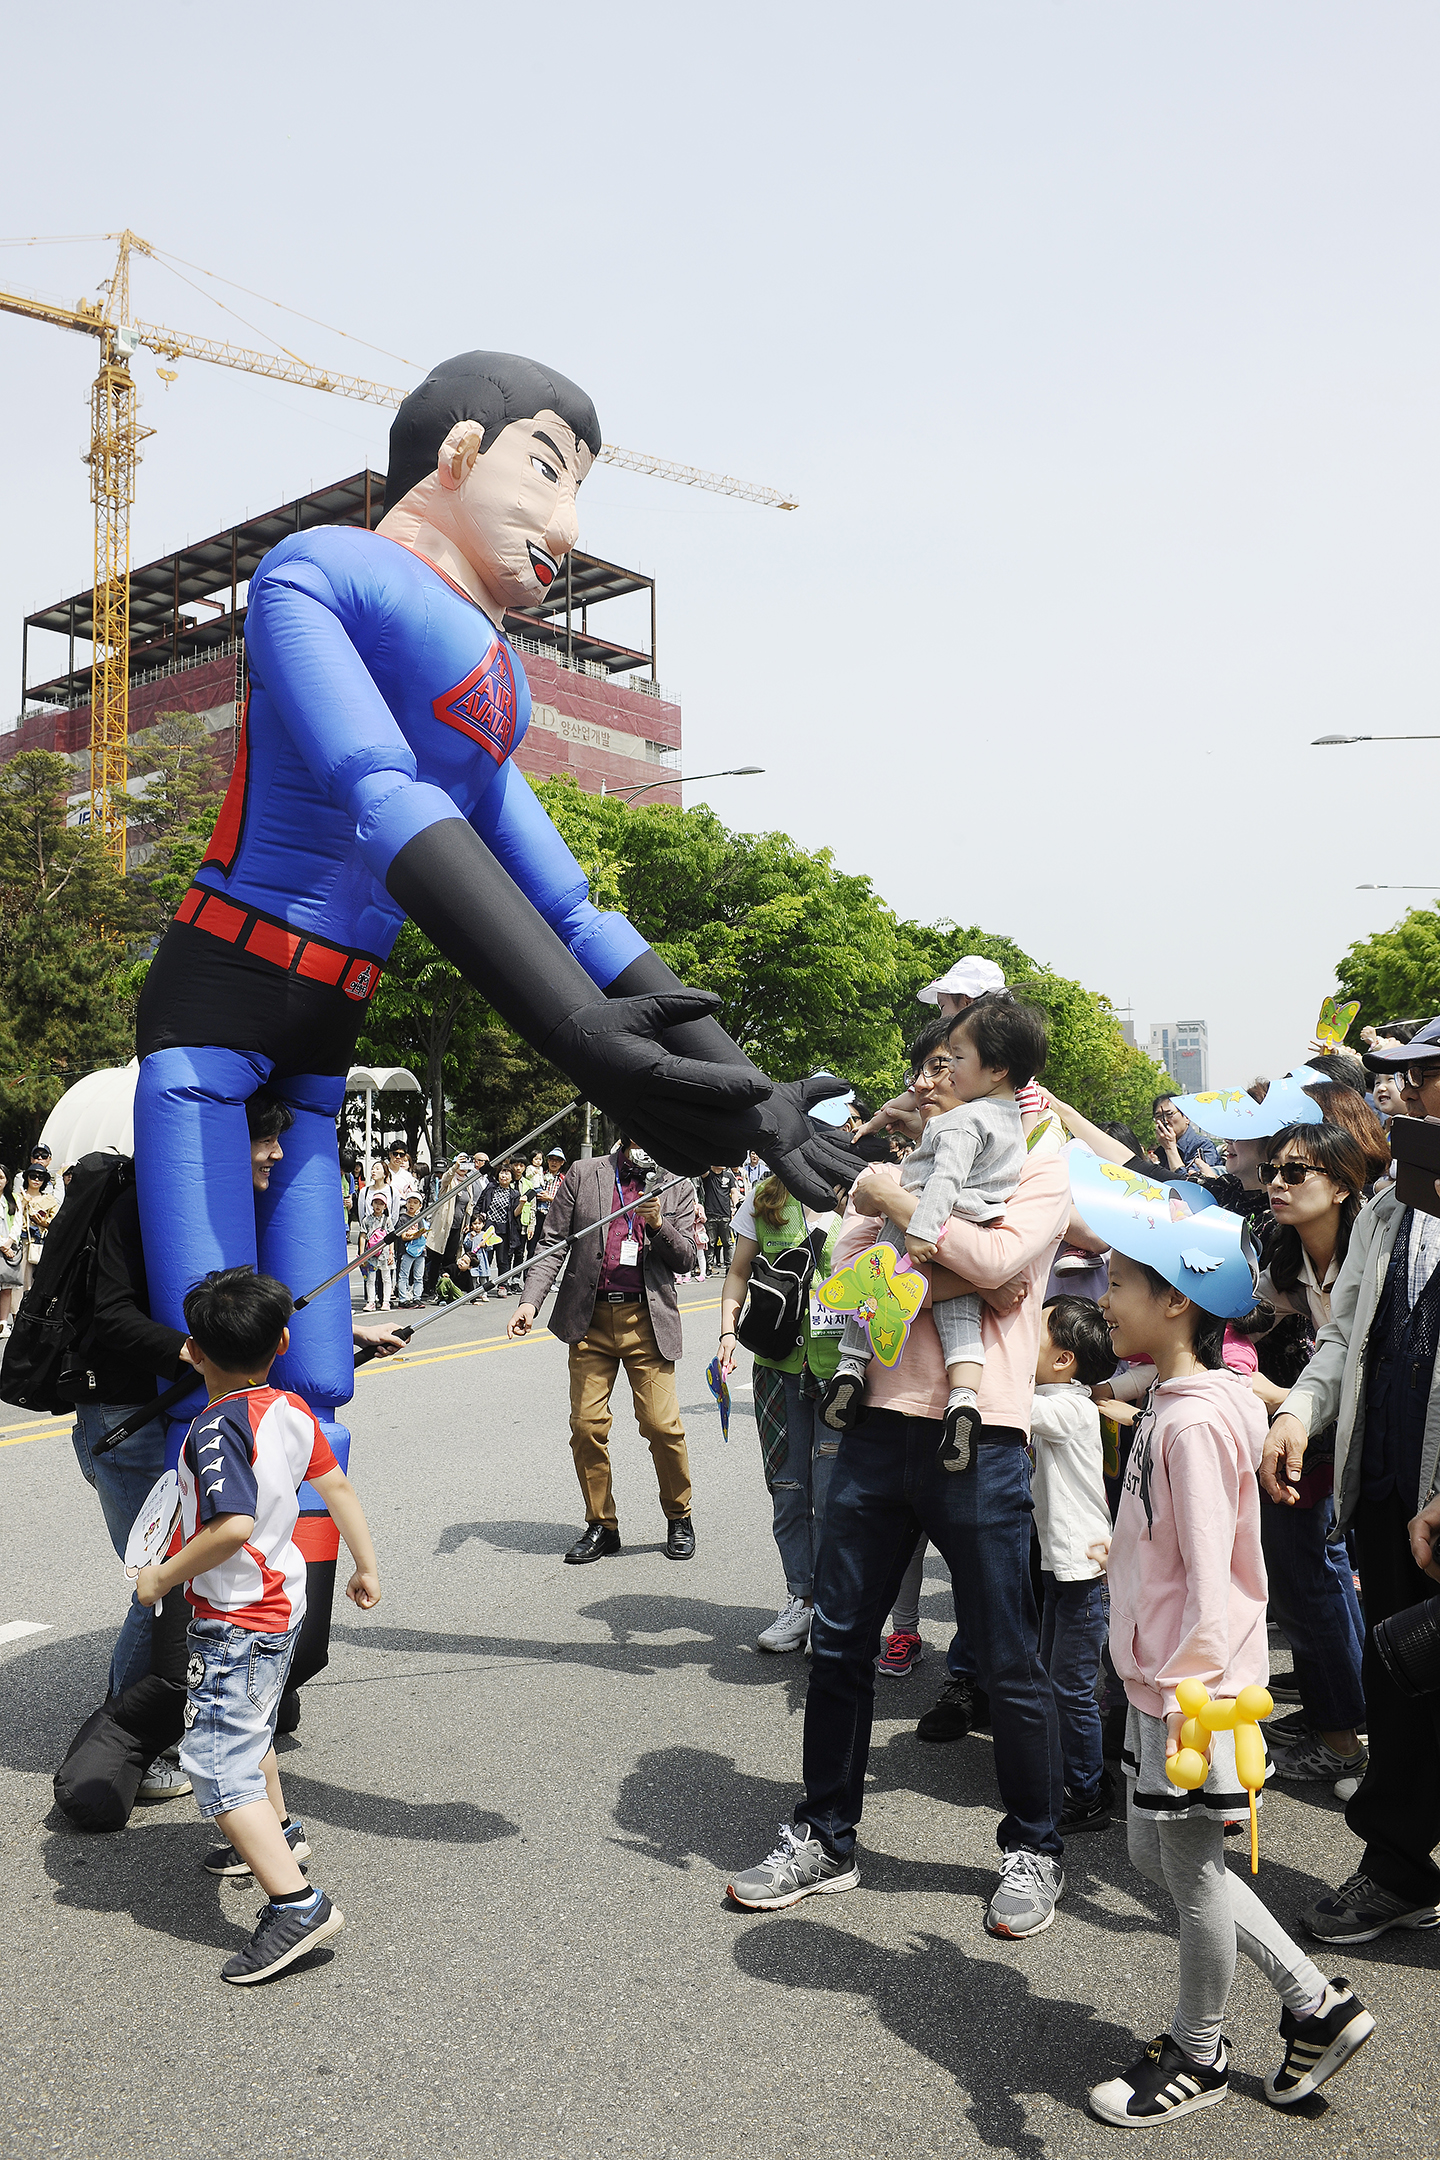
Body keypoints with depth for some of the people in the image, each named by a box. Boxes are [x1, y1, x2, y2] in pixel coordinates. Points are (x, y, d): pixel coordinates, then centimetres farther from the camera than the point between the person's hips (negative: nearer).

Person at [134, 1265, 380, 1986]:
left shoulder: (215, 1429, -24)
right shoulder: (294, 1411, 0)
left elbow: (233, 1526, -34)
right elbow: (338, 1488, 8)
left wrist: (163, 1576, -19)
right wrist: (366, 1568, 19)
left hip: (235, 1621, -9)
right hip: (283, 1601, 9)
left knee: (214, 1759, -7)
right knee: (247, 1728, 29)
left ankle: (295, 1903, -12)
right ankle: (277, 1835, 48)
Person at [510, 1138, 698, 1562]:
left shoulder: (677, 1186, 8)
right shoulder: (583, 1175, 6)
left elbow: (685, 1260, 6)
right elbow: (554, 1243, 7)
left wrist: (658, 1223, -12)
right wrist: (530, 1300, -5)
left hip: (648, 1321, -1)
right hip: (590, 1319, 1)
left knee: (661, 1424, -5)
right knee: (586, 1425, 1)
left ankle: (679, 1519, 17)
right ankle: (601, 1524, 17)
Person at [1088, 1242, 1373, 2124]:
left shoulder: (1193, 1423, -23)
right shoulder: (1172, 1403, 7)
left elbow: (1210, 1573, -26)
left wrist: (1188, 1688, -28)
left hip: (1190, 1688, -10)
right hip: (1157, 1678, 10)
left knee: (1193, 1871, 9)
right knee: (1154, 1852, 20)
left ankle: (1197, 2058, 31)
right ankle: (1319, 2003, 32)